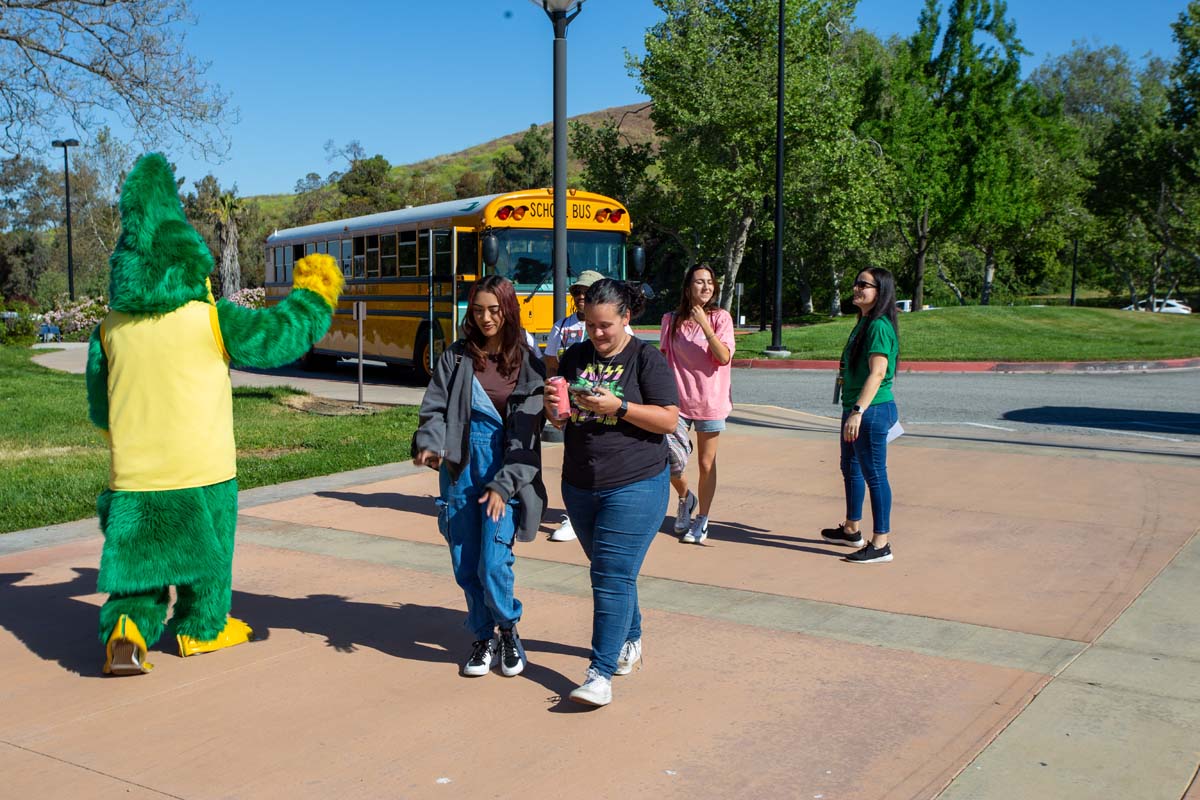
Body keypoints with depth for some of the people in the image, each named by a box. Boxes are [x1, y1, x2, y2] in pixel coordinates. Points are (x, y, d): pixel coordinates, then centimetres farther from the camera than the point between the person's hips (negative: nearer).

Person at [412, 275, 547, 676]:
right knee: (465, 565, 7)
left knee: (493, 564, -11)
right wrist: (429, 445, -20)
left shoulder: (528, 364, -1)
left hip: (506, 473, -3)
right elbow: (434, 408, 1)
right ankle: (484, 638, 28)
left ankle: (509, 631, 17)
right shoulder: (456, 357, 5)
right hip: (459, 468, 3)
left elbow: (527, 433, -5)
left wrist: (504, 485, -13)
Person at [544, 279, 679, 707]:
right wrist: (553, 407, -10)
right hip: (580, 486, 6)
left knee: (613, 576, -9)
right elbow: (559, 421, 13)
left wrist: (617, 406, -22)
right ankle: (630, 640, 37)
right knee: (607, 571, 17)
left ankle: (601, 672, -7)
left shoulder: (647, 359, -7)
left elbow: (669, 419, -12)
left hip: (635, 486, -6)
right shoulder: (575, 357, 9)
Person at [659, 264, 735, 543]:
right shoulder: (672, 320, 3)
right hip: (678, 401, 2)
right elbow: (663, 360, 11)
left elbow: (724, 357, -15)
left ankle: (702, 520, 21)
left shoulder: (720, 317, -3)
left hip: (710, 401, -2)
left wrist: (704, 324, -21)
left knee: (706, 463, 6)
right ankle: (685, 498, 28)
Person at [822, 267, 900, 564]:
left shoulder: (879, 326, -17)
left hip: (872, 410, -11)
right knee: (850, 469, 22)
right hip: (855, 408, 11)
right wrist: (845, 377, 11)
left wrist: (858, 412, -30)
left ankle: (881, 545, 1)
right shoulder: (863, 324, 14)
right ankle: (851, 530, 37)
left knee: (874, 475, -5)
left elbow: (877, 373, -25)